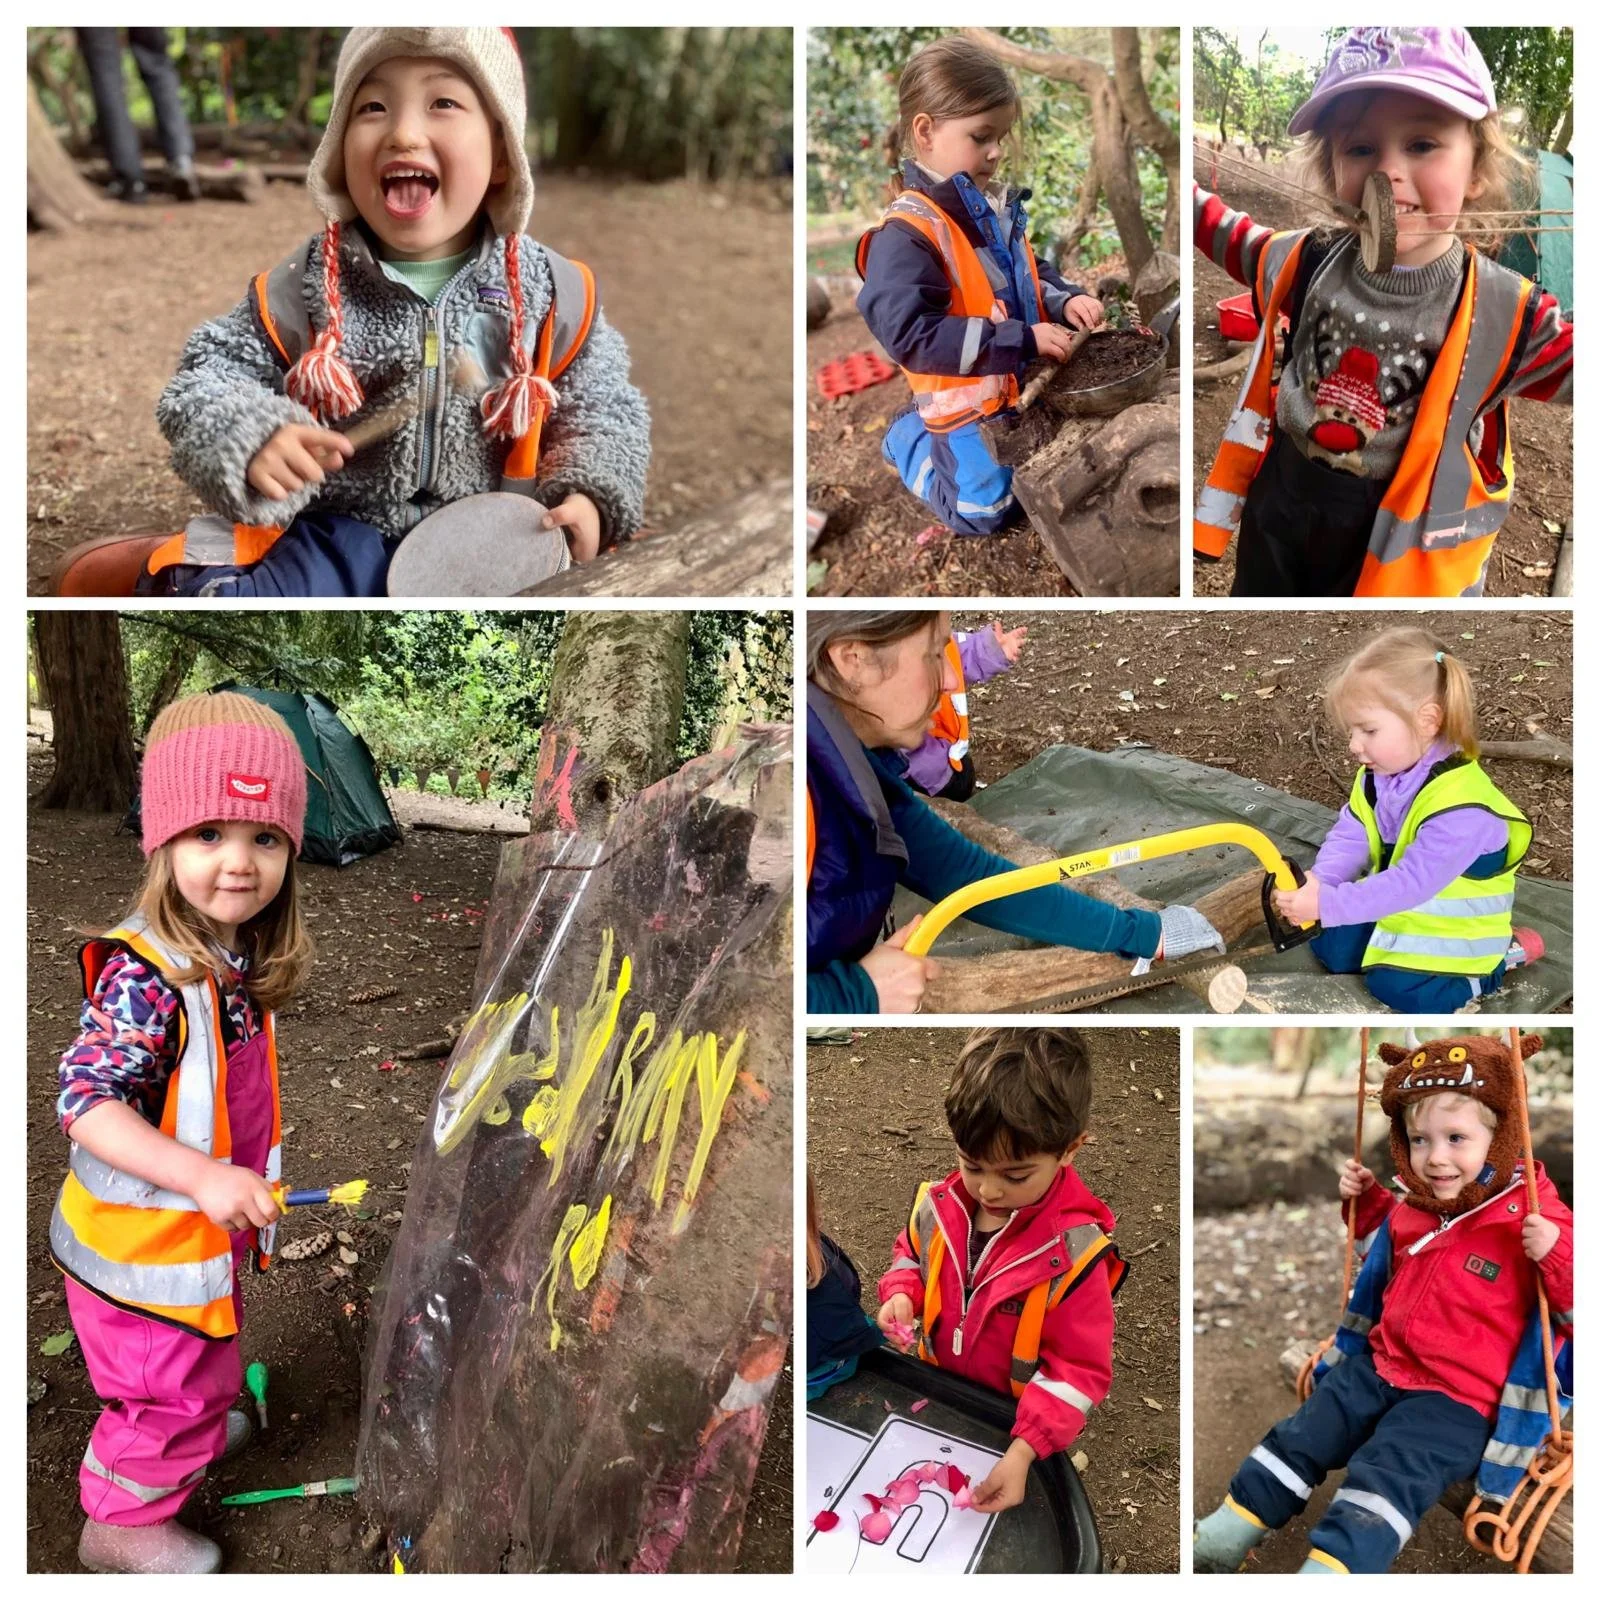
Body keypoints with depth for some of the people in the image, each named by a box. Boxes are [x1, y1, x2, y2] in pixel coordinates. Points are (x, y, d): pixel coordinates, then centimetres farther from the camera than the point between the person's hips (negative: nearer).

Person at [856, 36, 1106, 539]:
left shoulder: (996, 207, 3)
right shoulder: (906, 234, -24)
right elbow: (910, 335, -32)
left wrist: (1066, 301, -6)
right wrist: (1024, 340, -31)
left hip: (1027, 382, 7)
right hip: (967, 400, -7)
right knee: (984, 511, -1)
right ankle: (909, 439, 21)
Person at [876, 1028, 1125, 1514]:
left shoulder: (1073, 1255, -29)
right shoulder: (942, 1205, -15)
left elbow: (1078, 1371, -25)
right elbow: (912, 1252, 9)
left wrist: (1022, 1452, -34)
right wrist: (901, 1294, -13)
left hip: (1011, 1423, -4)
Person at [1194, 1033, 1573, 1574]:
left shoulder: (1532, 1220, -15)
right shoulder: (1413, 1207, 7)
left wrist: (1557, 1253, -35)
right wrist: (1366, 1202, 14)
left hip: (1458, 1400, -7)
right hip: (1377, 1367, 7)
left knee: (1386, 1473, -26)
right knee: (1299, 1438, 4)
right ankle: (1217, 1543, 12)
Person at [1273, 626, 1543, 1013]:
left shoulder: (1460, 805, -35)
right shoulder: (1379, 775, -6)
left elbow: (1411, 883, -37)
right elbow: (1349, 837, -8)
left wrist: (1328, 904, -43)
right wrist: (1319, 883, -30)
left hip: (1451, 926, -8)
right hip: (1396, 907, 8)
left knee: (1397, 988, -22)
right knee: (1328, 946, 1)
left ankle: (1500, 957, -1)